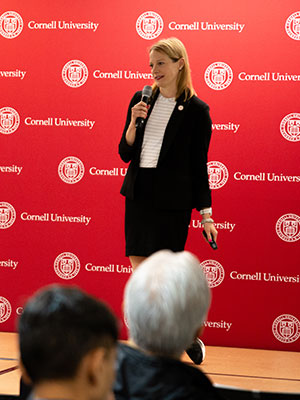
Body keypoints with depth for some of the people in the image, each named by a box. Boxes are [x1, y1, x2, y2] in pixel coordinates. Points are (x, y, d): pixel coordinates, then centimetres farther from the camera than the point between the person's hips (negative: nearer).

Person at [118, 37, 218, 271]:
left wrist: (206, 215, -3)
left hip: (172, 200, -4)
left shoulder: (196, 110, -5)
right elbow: (125, 154, 9)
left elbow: (199, 166, -1)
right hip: (138, 194, 4)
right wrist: (134, 122, -9)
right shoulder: (141, 100, 7)